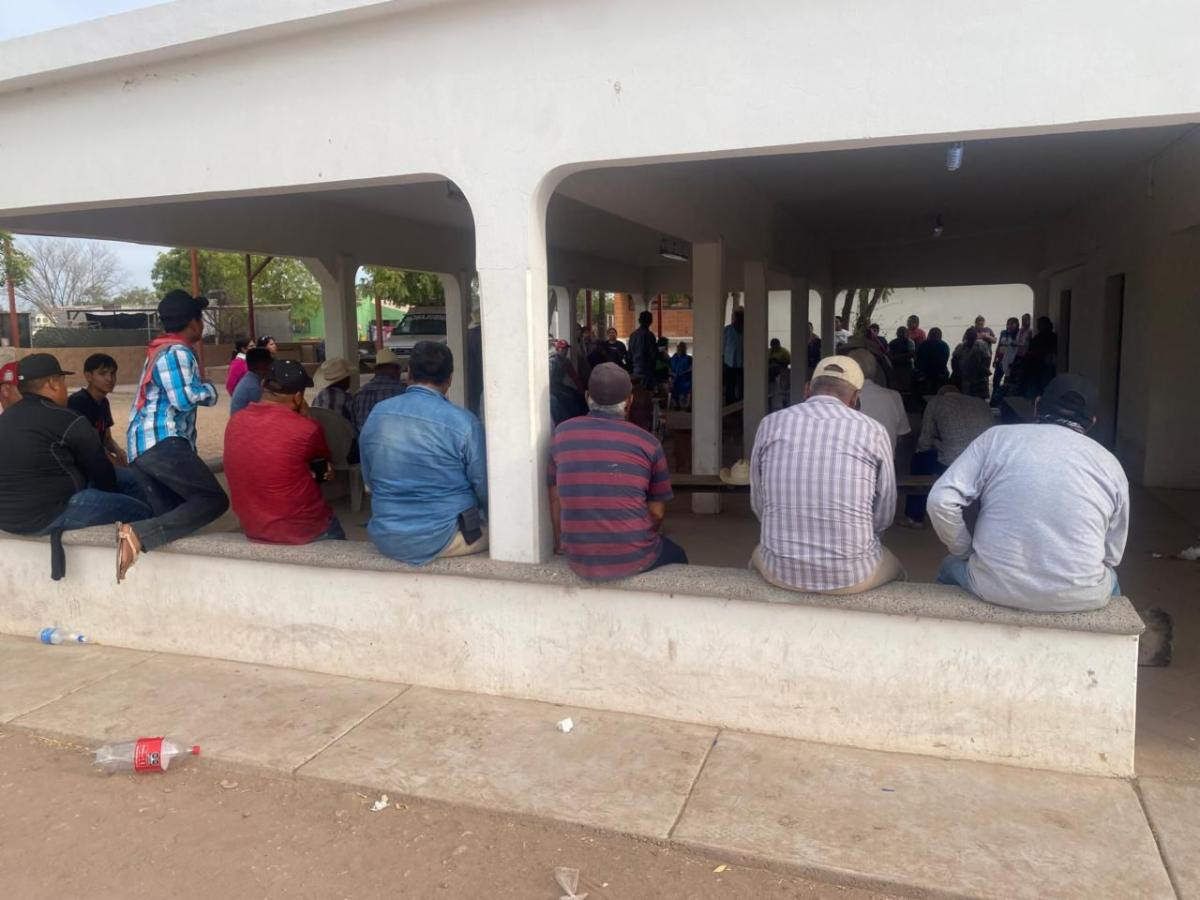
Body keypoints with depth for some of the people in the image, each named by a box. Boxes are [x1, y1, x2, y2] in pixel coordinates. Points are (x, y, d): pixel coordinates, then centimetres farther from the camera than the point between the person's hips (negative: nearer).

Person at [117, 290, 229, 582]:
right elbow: (184, 398, -18)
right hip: (161, 443, -11)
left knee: (172, 512, 10)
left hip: (145, 445, 11)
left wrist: (201, 388, 18)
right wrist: (209, 388, 0)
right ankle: (137, 534, -32)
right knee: (214, 500, -19)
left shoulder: (162, 350, 24)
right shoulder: (177, 352, -8)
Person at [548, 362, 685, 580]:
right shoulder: (648, 443, -6)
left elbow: (555, 499, 6)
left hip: (579, 563, 3)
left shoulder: (562, 434, -1)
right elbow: (657, 512, 1)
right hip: (633, 561, -3)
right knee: (676, 555, 32)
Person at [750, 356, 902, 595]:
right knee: (893, 567, 33)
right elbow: (884, 517, 4)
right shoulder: (872, 430, -4)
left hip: (779, 570, 1)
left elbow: (758, 505, 8)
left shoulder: (771, 423, 0)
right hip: (852, 575, -1)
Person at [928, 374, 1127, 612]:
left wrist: (967, 553, 7)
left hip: (995, 586, -2)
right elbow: (1112, 555, 11)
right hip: (1079, 597, 2)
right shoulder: (1110, 464, 6)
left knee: (951, 568, 33)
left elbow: (941, 501, -8)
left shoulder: (996, 437, 0)